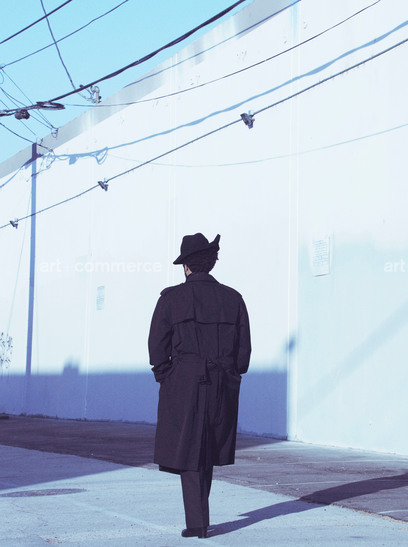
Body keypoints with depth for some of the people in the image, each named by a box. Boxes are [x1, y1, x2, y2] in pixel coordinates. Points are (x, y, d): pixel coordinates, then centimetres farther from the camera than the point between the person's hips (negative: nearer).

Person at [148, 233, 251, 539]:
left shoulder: (172, 298, -4)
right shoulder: (232, 299, 3)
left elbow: (157, 345, -5)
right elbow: (244, 348, 5)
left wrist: (165, 378, 7)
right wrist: (230, 378, 15)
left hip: (183, 385, -3)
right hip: (222, 387, 3)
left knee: (187, 453, 3)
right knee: (208, 451, 17)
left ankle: (197, 523, -2)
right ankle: (199, 516, 25)